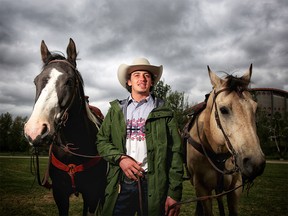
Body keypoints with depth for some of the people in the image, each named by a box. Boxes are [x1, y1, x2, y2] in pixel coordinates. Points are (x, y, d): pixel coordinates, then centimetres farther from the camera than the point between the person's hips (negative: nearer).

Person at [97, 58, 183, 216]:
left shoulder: (164, 112, 2)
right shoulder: (116, 110, 10)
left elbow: (175, 152, -2)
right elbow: (102, 141, 8)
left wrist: (174, 193, -7)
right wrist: (120, 158, -11)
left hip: (154, 184, -1)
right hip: (120, 183, 2)